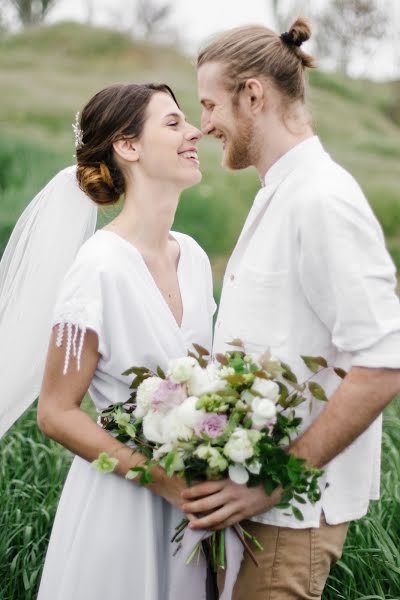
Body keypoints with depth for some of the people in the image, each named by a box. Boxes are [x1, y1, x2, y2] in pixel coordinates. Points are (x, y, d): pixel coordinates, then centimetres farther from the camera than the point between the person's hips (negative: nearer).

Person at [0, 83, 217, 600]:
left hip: (188, 502, 6)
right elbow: (56, 414, -15)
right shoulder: (101, 267, -19)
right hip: (120, 505, -6)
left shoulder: (193, 257, 2)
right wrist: (165, 480, -20)